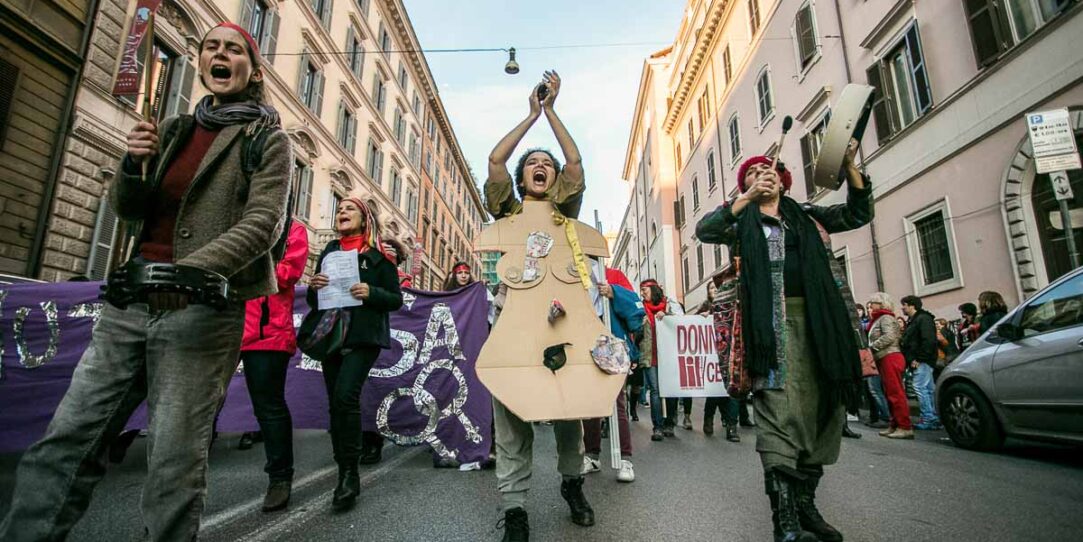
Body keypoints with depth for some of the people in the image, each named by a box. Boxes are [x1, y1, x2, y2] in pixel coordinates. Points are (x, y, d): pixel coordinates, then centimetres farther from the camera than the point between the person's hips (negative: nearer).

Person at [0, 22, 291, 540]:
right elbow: (127, 209, 17)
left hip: (202, 307, -5)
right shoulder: (174, 130, 19)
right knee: (66, 438, 2)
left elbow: (262, 223, -10)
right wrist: (134, 164, -4)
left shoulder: (267, 139, 3)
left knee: (173, 462, -3)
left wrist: (191, 269, -23)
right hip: (131, 298, 6)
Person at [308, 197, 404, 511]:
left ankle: (350, 474, -8)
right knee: (336, 403, 6)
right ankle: (344, 473, 17)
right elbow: (313, 302, 17)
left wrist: (371, 293, -19)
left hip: (363, 337, -5)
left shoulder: (378, 255, 2)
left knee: (346, 396, -19)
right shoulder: (329, 252, 16)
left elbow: (396, 299, -1)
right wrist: (313, 287, -4)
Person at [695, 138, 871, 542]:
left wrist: (848, 166, 7)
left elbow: (858, 213, 19)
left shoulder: (806, 215, 25)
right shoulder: (741, 218, 13)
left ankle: (805, 503, 18)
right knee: (780, 414, -13)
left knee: (822, 407, 4)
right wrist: (747, 197, -8)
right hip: (772, 320, -5)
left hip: (817, 317, 5)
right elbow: (704, 230, -4)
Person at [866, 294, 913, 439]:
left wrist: (871, 346, -14)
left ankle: (905, 427, -9)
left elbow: (889, 336, -20)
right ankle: (895, 425, 16)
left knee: (896, 393, -10)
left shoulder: (885, 318, -5)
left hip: (890, 358, -10)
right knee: (890, 393, 11)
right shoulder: (878, 319, 22)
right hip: (884, 360, 10)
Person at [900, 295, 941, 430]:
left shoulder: (923, 319, -10)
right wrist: (911, 359, 14)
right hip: (917, 362, 10)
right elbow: (908, 343, 24)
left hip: (922, 361, -10)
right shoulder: (911, 321, 21)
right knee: (929, 389, 11)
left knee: (920, 388, -12)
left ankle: (928, 418, -10)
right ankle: (934, 418, 15)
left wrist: (919, 359, -19)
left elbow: (929, 341, -19)